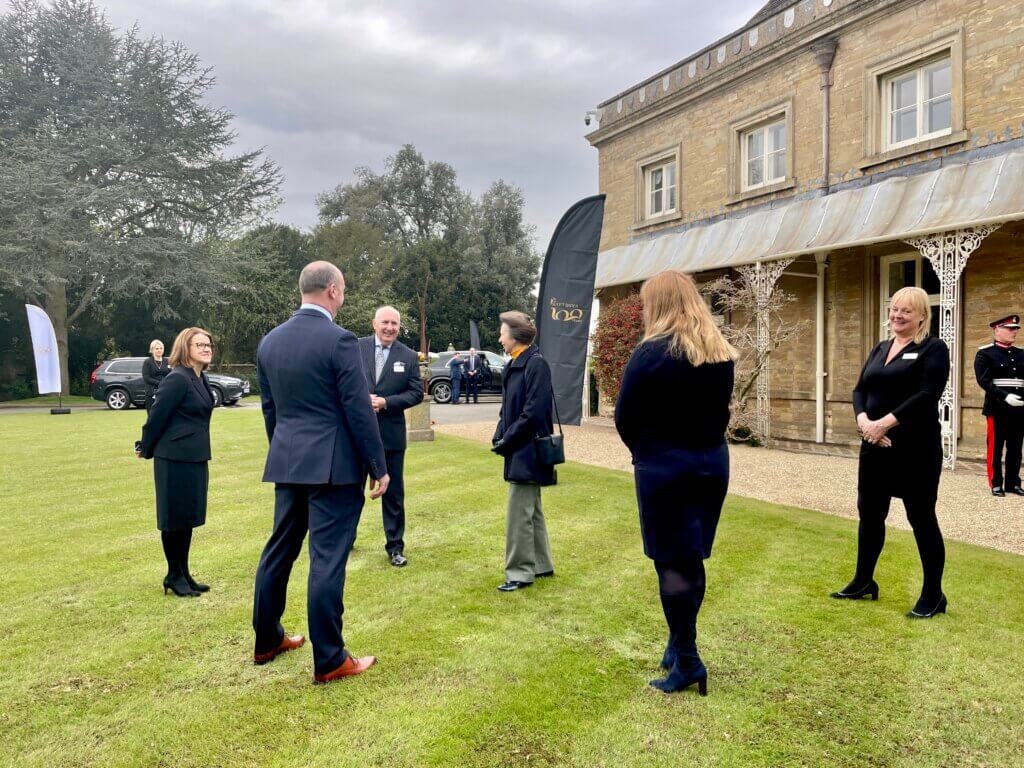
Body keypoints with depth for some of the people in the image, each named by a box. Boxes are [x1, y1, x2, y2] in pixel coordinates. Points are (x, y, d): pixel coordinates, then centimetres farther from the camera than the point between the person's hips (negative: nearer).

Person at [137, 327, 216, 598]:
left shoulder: (201, 379, 10)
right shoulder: (177, 379, -17)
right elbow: (157, 416, -14)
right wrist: (146, 450, -1)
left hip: (196, 457, 9)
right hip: (175, 458, -8)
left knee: (188, 517, 15)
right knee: (174, 517, 4)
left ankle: (183, 574, 25)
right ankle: (174, 576, 17)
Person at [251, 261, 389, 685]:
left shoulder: (270, 341, 8)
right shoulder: (340, 340, -14)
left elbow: (269, 407, 15)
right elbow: (359, 411, -14)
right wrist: (379, 467, -6)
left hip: (287, 463, 7)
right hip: (333, 465, -7)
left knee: (278, 551, 18)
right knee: (327, 560, -2)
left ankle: (267, 640, 32)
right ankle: (329, 660, 7)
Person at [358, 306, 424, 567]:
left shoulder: (408, 356, 0)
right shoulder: (356, 348, -2)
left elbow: (416, 392, -2)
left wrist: (386, 402, -15)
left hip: (391, 433, 0)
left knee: (394, 492, 8)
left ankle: (395, 546, 21)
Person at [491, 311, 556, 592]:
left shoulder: (536, 365, -17)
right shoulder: (514, 365, 10)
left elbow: (534, 412, -21)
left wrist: (506, 441, -15)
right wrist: (499, 437, 1)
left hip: (527, 453, -9)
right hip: (519, 451, 9)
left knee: (519, 514, -3)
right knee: (532, 510, 17)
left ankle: (520, 572, 9)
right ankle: (541, 565, 30)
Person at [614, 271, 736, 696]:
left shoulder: (650, 353, -14)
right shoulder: (721, 352, 5)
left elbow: (624, 418, -10)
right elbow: (720, 409, 10)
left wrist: (644, 451, 7)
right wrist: (703, 444, 12)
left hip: (664, 468, -6)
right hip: (713, 463, 6)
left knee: (673, 564, 3)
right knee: (693, 559, 15)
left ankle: (687, 661, 8)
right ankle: (679, 645, 27)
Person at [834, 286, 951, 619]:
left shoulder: (933, 348, -5)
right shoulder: (880, 349, 14)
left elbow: (927, 395, -18)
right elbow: (860, 390, 7)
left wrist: (885, 423, -22)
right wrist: (863, 420, -13)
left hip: (916, 448, -6)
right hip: (875, 446, 7)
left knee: (921, 518, 2)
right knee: (869, 513, 13)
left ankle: (933, 595, 16)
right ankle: (863, 582, 28)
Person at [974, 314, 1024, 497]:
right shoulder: (985, 353, -2)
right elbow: (983, 380, -12)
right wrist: (1005, 396, -22)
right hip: (998, 407, -5)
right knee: (995, 447, 1)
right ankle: (996, 484, 9)